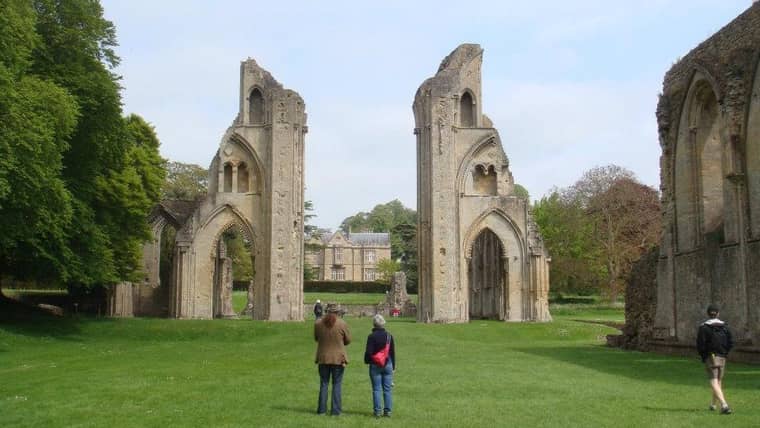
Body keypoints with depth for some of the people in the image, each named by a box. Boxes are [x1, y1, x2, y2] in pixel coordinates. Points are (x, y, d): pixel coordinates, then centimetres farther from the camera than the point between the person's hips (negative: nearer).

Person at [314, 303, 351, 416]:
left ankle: (321, 409, 14)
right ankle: (335, 410, 5)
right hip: (338, 358, -2)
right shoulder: (342, 324, -10)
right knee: (336, 384, 6)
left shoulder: (318, 323, -4)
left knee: (323, 383, 12)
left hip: (323, 358, 2)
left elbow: (316, 338, 9)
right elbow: (348, 340, 0)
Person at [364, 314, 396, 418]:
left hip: (375, 366, -3)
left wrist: (367, 361, 9)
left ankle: (378, 411, 0)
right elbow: (393, 352, 8)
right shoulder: (389, 335, 4)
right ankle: (388, 411, 7)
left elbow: (368, 352, -10)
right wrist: (393, 366, 16)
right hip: (387, 365, 3)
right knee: (388, 389, 7)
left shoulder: (371, 336, -10)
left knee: (377, 389, 1)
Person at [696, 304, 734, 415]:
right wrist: (724, 352, 13)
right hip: (722, 357, 4)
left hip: (710, 357, -4)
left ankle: (724, 405, -26)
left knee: (714, 383, -8)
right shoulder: (724, 326, 3)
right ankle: (713, 404, 33)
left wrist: (703, 356, 3)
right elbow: (731, 343, 1)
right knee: (719, 381, 19)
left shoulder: (703, 327, -8)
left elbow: (700, 344, -11)